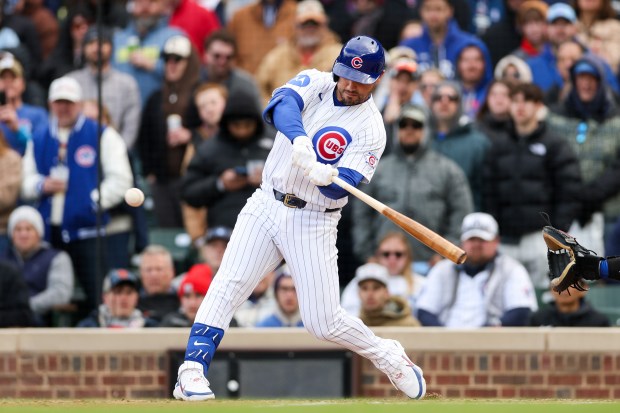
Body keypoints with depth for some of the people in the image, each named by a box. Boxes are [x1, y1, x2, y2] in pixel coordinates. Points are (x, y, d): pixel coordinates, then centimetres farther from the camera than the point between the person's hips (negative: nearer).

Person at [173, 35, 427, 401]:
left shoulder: (371, 130, -9)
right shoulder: (316, 83, -1)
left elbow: (340, 188, -18)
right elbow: (281, 105, -24)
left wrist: (325, 175, -41)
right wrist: (299, 139, -44)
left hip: (313, 223, -2)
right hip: (267, 205, 2)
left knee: (324, 322, -4)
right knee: (228, 286, -15)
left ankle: (388, 357, 21)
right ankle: (192, 371, -16)